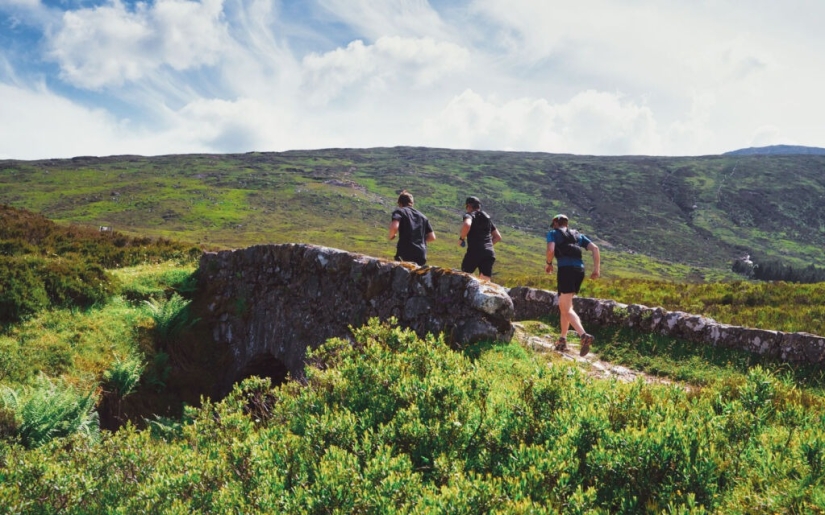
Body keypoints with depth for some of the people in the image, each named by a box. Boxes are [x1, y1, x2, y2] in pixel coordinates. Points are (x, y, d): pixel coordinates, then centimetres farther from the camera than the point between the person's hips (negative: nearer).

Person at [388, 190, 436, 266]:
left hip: (405, 254, -5)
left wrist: (391, 236, 3)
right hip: (421, 257, 5)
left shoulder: (399, 211, 4)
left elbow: (394, 227, -18)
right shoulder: (422, 216, 20)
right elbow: (432, 237, 14)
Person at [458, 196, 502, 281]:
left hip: (474, 252, -5)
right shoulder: (487, 218, 23)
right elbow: (498, 237, 27)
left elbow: (467, 225, -23)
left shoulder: (469, 215, 2)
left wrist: (461, 238, -8)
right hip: (489, 253, 5)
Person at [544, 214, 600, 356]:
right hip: (579, 269, 6)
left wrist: (548, 263, 10)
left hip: (566, 269, -6)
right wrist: (597, 269, 12)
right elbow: (595, 248, 13)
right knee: (563, 305, 20)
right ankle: (562, 340, 21)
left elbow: (551, 250, -7)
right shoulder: (578, 235, 26)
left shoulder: (553, 233, 13)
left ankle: (584, 336, -32)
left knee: (567, 309, -11)